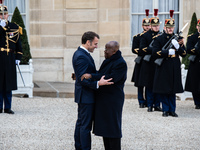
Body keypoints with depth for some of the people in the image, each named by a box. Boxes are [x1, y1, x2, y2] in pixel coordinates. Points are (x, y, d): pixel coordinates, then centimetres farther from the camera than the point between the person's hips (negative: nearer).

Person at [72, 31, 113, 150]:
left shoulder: (79, 53, 11)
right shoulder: (81, 57, -22)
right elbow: (82, 79, -26)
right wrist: (98, 84, -33)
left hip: (83, 95, 11)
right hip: (86, 96, -11)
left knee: (81, 123, 18)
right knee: (86, 125, -5)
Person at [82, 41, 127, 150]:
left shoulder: (120, 63, -16)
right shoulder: (108, 61, 14)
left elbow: (111, 78, -26)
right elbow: (100, 74, 23)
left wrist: (91, 76, -27)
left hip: (112, 100, -10)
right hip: (103, 99, 10)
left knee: (112, 127, -4)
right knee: (104, 125, 13)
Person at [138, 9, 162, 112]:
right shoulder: (145, 36, 0)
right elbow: (142, 49, -8)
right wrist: (153, 50, -19)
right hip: (149, 64, -3)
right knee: (149, 85, 1)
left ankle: (157, 105, 12)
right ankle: (149, 105, 7)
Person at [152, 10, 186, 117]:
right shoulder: (159, 39, 2)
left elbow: (184, 54, 8)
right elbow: (155, 52, -8)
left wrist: (178, 47, -11)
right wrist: (168, 52, -16)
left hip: (174, 68, 2)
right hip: (163, 68, -2)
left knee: (173, 90, 5)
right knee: (163, 90, -1)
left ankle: (172, 110, 11)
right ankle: (165, 110, 8)